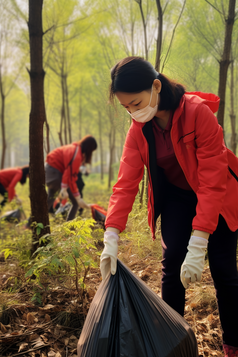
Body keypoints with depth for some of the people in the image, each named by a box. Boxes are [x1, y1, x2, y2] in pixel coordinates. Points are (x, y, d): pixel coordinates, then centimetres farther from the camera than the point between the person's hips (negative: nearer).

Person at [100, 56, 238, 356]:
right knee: (171, 265, -5)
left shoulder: (198, 112, -30)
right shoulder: (138, 130, -13)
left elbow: (213, 180, -32)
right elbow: (126, 182, -18)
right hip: (177, 197, 4)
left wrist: (198, 245, -35)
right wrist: (111, 238, -28)